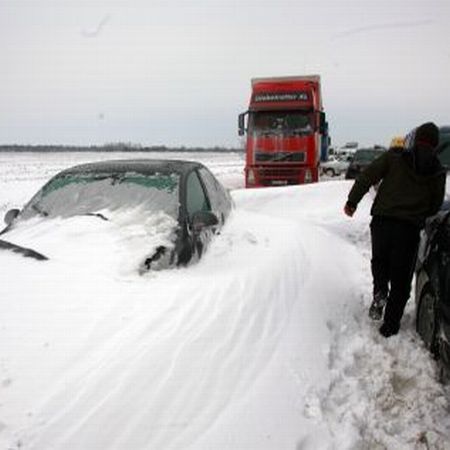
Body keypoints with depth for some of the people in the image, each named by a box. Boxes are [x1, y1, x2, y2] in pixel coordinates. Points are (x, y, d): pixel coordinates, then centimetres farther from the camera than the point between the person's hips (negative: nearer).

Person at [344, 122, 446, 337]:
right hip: (410, 228, 1)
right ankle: (390, 326, 12)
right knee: (401, 280, 9)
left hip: (382, 221, -1)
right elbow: (436, 204, 13)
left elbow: (367, 177, -3)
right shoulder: (437, 171, 7)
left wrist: (352, 201, 4)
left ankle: (380, 291, 1)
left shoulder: (394, 156, 0)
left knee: (379, 260, 26)